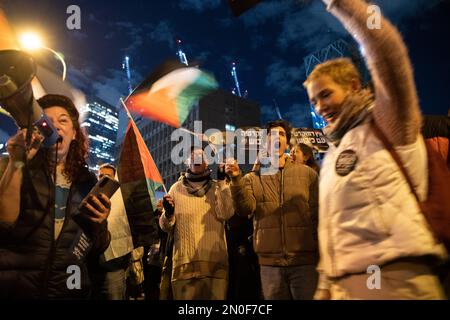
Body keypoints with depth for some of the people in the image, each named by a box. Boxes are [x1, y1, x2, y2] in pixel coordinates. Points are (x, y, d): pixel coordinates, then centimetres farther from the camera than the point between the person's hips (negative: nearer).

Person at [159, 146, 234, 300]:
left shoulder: (218, 186, 8)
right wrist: (168, 214, -13)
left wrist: (221, 182, -9)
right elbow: (166, 227, 8)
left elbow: (225, 214, -10)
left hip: (215, 260, 0)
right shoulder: (177, 188, 10)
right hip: (184, 261, 1)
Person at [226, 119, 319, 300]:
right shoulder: (253, 178, 8)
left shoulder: (307, 174, 6)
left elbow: (319, 216, 4)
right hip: (270, 262, 1)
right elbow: (245, 209, -8)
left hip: (304, 260, -1)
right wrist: (236, 179, -21)